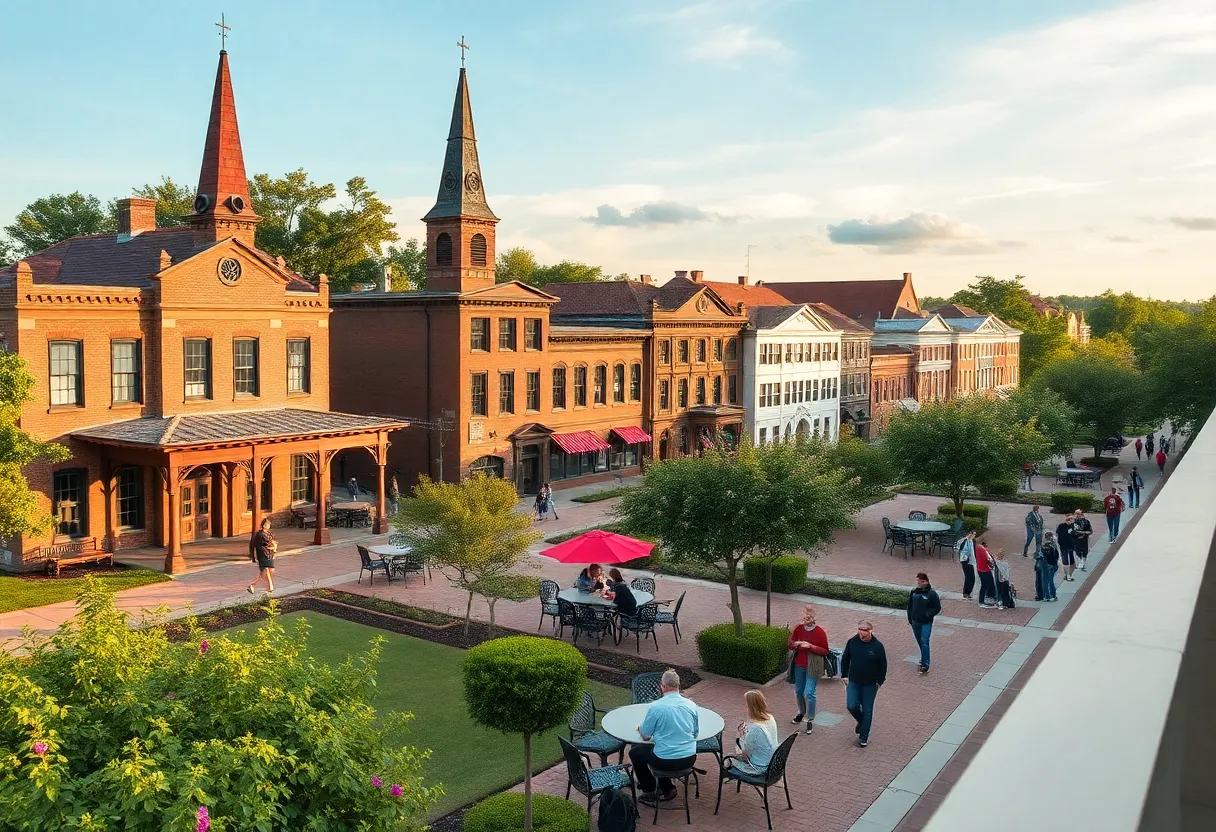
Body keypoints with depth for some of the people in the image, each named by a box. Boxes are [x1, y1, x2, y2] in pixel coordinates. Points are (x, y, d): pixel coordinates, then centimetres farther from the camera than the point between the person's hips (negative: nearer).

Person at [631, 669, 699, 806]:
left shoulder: (655, 706, -15)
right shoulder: (691, 705, -3)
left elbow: (645, 737, -5)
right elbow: (696, 732, 10)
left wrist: (640, 728, 18)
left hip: (666, 761, -5)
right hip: (689, 759, 5)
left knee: (635, 752, 22)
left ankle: (650, 793, 26)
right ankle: (667, 789, 35)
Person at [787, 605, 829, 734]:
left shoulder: (819, 632, -13)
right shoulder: (798, 629, -2)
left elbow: (825, 651, -9)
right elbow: (789, 645, 6)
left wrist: (810, 646, -22)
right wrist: (794, 644, -18)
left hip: (812, 667, -4)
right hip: (799, 666, 4)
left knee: (809, 694, -7)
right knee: (798, 691, 16)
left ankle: (810, 720, 9)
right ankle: (801, 712, 40)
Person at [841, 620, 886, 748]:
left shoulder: (877, 646, -14)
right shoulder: (852, 642, -7)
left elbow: (883, 665, -4)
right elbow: (845, 659, 5)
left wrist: (880, 681, -3)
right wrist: (844, 675, 4)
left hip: (870, 684, -2)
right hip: (854, 682, 2)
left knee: (867, 710, 6)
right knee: (852, 706, -4)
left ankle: (864, 736, 20)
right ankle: (862, 721, 29)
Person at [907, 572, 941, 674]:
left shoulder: (931, 593, -14)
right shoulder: (914, 591, -1)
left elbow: (937, 607, -6)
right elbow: (909, 605, 10)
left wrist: (929, 614, -18)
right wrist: (910, 618, 10)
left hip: (926, 623, -5)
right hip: (915, 622, 5)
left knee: (924, 642, -9)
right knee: (919, 641, 18)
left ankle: (925, 664, -5)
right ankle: (924, 658, 38)